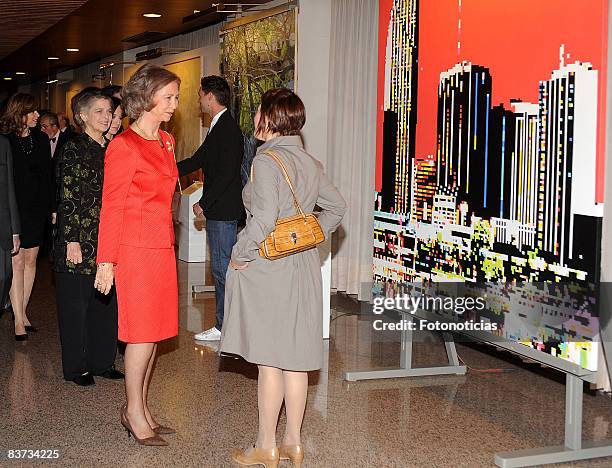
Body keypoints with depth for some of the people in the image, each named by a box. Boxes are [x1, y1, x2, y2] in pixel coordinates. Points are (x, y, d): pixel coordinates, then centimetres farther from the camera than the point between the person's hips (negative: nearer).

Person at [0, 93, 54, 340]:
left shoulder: (41, 139, 6)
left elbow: (47, 176, 9)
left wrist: (53, 207, 4)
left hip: (37, 208, 4)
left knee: (30, 259, 8)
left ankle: (22, 312, 19)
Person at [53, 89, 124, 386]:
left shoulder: (110, 150, 12)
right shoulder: (74, 150, -8)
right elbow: (67, 200, -11)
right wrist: (72, 241, -15)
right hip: (80, 241, -6)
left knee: (107, 302, 10)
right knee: (76, 304, 3)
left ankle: (102, 361, 23)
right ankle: (77, 367, 14)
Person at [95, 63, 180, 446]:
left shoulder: (166, 142, 12)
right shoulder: (124, 146, -11)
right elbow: (112, 207, -10)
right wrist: (107, 262, -10)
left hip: (162, 246, 8)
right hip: (136, 247, -7)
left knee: (154, 331, 11)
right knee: (143, 332, -1)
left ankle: (140, 408, 22)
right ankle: (135, 412, 13)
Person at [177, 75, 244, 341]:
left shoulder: (228, 128, -15)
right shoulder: (219, 127, 16)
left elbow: (226, 173, -22)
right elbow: (198, 160, 23)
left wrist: (204, 204, -16)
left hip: (223, 211, -10)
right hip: (218, 211, 10)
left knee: (222, 269, -5)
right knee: (221, 269, 13)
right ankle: (224, 326, 21)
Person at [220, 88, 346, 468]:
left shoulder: (267, 160, -15)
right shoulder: (310, 162, 9)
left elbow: (264, 218, -24)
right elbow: (336, 207, 17)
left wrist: (241, 255, -12)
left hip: (267, 268, -7)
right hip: (303, 267, 7)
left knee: (269, 360, 1)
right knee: (295, 356, 12)